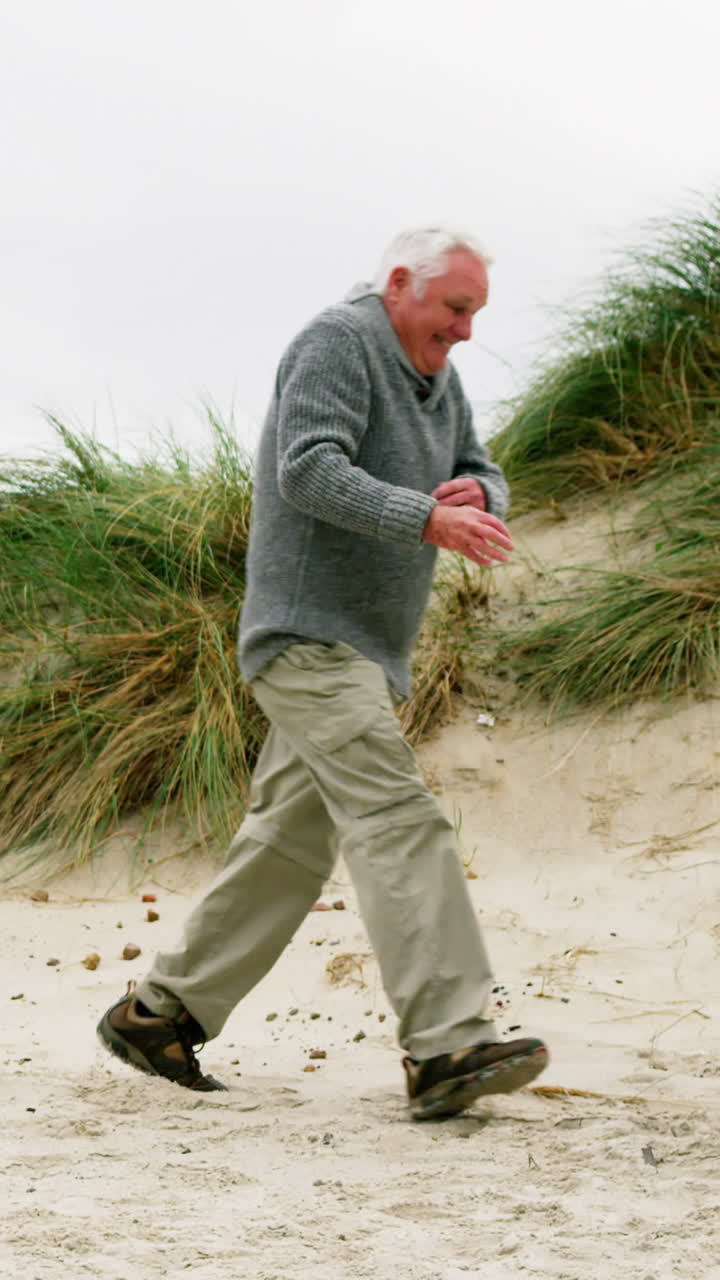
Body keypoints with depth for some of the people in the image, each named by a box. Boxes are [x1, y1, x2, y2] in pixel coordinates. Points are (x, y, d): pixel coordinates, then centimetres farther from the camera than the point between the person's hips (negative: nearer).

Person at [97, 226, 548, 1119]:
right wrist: (426, 518, -33)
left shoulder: (436, 378, 17)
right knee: (399, 820, -20)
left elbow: (485, 479, 17)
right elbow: (309, 469, -23)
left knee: (290, 843, 12)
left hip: (367, 652, 10)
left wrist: (475, 495, -8)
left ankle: (159, 1012, 21)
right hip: (310, 636, -10)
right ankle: (447, 1045, -27)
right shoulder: (339, 342, -11)